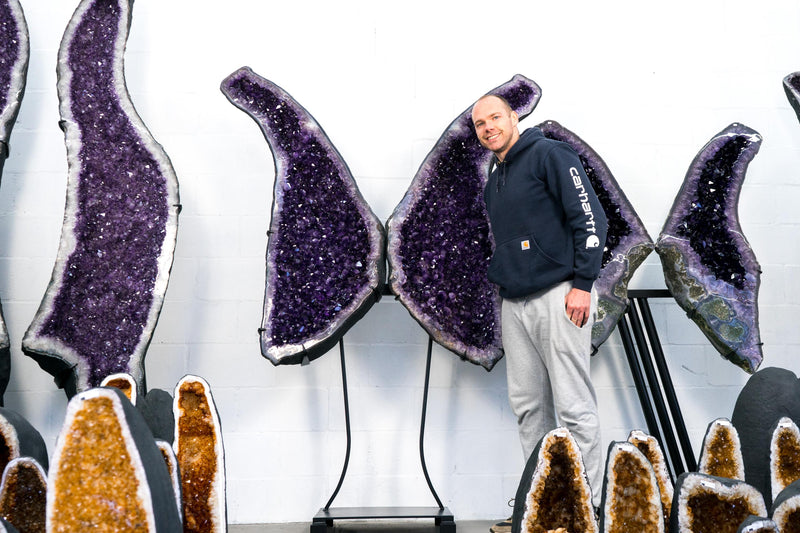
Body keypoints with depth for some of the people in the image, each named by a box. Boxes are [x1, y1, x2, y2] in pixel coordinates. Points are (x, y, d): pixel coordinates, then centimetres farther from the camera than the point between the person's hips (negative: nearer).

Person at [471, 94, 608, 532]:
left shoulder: (549, 155, -3)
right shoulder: (493, 180, 19)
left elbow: (590, 217, -10)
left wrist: (583, 283, -15)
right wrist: (501, 282, 17)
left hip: (558, 296, -8)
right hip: (514, 303, 8)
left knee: (573, 405, -4)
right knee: (528, 405, 10)